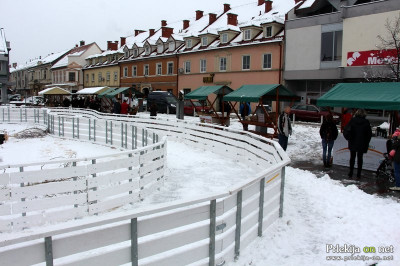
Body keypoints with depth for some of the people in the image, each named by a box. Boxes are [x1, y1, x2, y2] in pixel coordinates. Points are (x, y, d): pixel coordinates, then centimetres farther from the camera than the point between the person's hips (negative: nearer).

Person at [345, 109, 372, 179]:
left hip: (352, 144, 0)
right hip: (362, 144, 0)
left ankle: (350, 174, 17)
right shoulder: (366, 122, -6)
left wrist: (348, 138, 1)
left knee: (352, 158, 13)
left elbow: (345, 130, -13)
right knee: (360, 159, 10)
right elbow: (369, 134, -2)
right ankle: (358, 175, 12)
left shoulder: (352, 120, -7)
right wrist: (366, 143, 7)